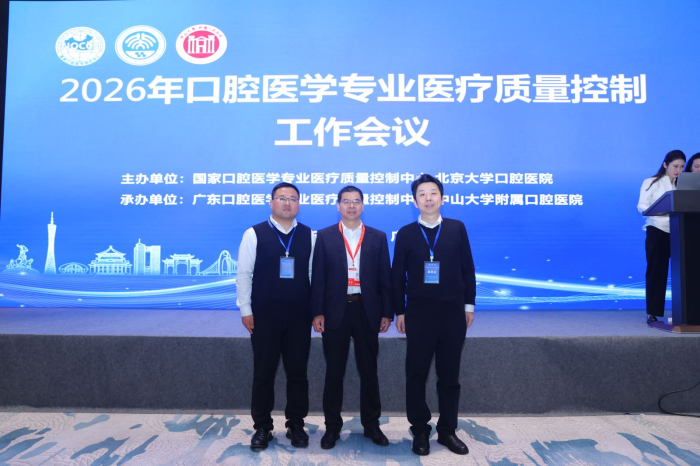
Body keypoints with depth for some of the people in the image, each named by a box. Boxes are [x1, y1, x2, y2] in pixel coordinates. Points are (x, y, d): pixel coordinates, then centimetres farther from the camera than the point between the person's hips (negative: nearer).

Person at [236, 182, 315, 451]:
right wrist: (245, 310, -5)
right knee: (263, 374, 10)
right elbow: (244, 274, -2)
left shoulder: (310, 236, 3)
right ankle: (262, 428, 26)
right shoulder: (254, 234, -3)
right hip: (264, 316, -1)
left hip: (300, 317, 2)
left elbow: (315, 274, 3)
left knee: (298, 373, 11)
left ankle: (296, 426, 27)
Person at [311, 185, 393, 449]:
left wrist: (387, 313, -1)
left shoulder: (378, 237, 6)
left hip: (367, 311, 1)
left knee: (369, 371, 11)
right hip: (336, 311, -1)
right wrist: (317, 312, -7)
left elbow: (385, 278, 4)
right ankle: (332, 426, 24)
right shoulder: (325, 236, 3)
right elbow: (318, 277, -1)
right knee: (334, 371, 9)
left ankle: (371, 424, 26)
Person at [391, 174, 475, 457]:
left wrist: (469, 305, 4)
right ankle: (420, 431, 24)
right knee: (416, 375, 7)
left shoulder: (457, 229, 2)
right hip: (419, 314, -1)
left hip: (453, 314, 1)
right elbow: (398, 275, 2)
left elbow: (467, 269, 5)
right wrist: (400, 311, 1)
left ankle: (447, 431, 27)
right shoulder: (406, 233, 0)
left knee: (449, 375, 11)